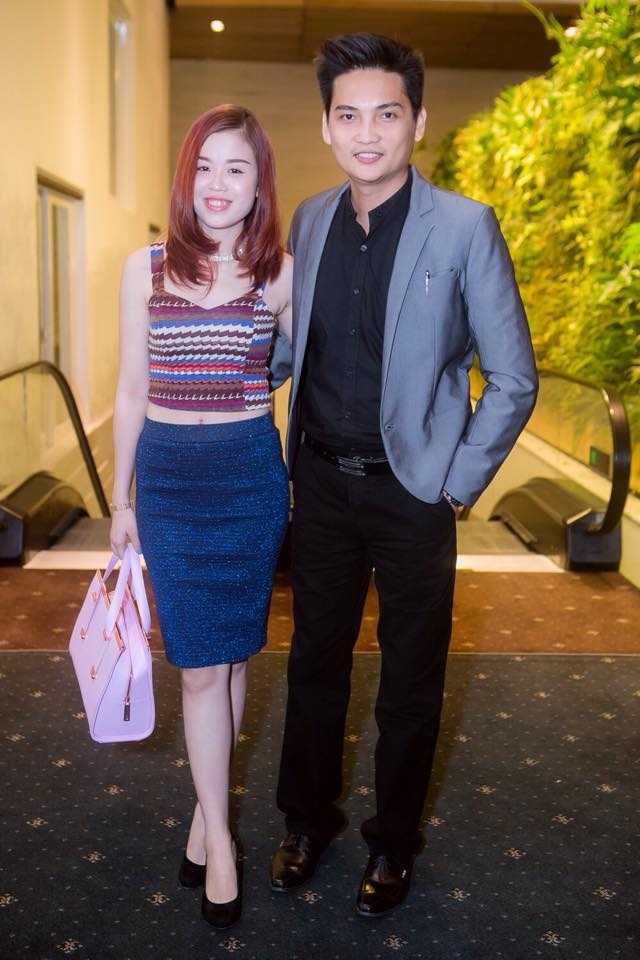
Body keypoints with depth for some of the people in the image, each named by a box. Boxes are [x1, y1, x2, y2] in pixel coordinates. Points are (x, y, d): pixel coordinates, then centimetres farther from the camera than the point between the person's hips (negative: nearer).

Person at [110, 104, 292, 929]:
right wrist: (121, 498, 8)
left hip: (250, 474, 0)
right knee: (199, 663, 3)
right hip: (168, 475, 0)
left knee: (228, 653, 10)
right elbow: (131, 389, 6)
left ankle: (205, 814, 31)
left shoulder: (279, 275, -1)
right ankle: (218, 840, 18)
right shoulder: (146, 267, 1)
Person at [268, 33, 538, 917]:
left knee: (411, 681, 12)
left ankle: (394, 843, 34)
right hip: (322, 482, 4)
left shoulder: (464, 227, -11)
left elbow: (514, 379, -8)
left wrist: (459, 483, -9)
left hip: (412, 491, -4)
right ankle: (309, 820, 39)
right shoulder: (309, 220, 3)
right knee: (315, 662, 17)